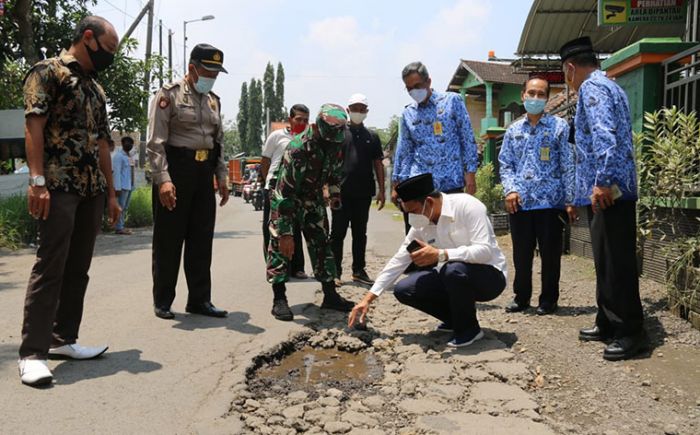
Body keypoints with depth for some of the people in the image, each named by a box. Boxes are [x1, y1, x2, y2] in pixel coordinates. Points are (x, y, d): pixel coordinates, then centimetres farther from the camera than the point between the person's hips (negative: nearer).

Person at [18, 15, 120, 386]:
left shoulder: (96, 88, 22)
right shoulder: (48, 71, -1)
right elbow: (34, 125, -11)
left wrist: (111, 192, 17)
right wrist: (36, 179, -21)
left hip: (92, 190, 8)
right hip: (58, 187, -8)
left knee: (78, 268, 9)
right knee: (50, 266, -10)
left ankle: (63, 338, 18)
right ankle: (32, 352, -6)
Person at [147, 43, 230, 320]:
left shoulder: (213, 100, 16)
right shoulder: (169, 95, -5)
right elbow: (155, 142, -12)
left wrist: (221, 177, 14)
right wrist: (163, 179, -21)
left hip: (204, 173, 7)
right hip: (175, 170, -6)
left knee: (202, 240, 8)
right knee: (168, 240, 1)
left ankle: (199, 299, 18)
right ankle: (162, 302, 13)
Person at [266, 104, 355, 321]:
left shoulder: (335, 144, -16)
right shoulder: (297, 148, -35)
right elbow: (284, 193, -35)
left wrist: (335, 194, 11)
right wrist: (286, 233, -36)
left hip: (313, 196, 6)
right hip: (286, 196, -5)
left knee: (321, 242, 4)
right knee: (280, 244, -13)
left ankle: (330, 295, 10)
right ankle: (279, 299, -8)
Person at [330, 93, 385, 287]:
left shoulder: (372, 137, 12)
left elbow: (378, 164, 11)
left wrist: (381, 190, 3)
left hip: (364, 193, 3)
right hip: (341, 192, -3)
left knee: (360, 233, 10)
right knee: (338, 233, 1)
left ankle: (359, 271, 19)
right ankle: (335, 272, 6)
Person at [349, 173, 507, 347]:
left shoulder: (467, 206, -22)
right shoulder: (421, 224, -4)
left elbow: (485, 250, -30)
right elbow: (398, 261, -1)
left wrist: (440, 254, -39)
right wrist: (368, 299, -4)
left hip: (489, 276, -6)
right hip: (453, 276, 6)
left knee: (454, 269, -38)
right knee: (403, 289, -8)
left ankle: (468, 328, -11)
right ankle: (456, 318, 11)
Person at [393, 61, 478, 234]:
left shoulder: (452, 100, 2)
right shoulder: (408, 113, 12)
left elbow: (467, 138, 0)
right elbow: (403, 151, 14)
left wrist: (470, 172, -6)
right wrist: (396, 184, 11)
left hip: (450, 182, -3)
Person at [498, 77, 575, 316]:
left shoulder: (559, 126, 2)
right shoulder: (513, 129, 12)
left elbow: (568, 166, -1)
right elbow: (505, 164, 12)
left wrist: (570, 201, -6)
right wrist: (510, 190, -5)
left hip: (550, 202, -3)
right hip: (520, 203, 3)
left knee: (550, 253, 5)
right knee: (521, 253, 10)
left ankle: (549, 299, 20)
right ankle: (521, 296, 25)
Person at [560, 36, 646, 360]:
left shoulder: (592, 87, -9)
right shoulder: (610, 86, 23)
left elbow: (603, 135, -24)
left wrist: (602, 181, -27)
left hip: (607, 191, -11)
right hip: (613, 190, 11)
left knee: (616, 263, -6)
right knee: (606, 261, 15)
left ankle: (631, 332, 0)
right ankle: (608, 322, 23)